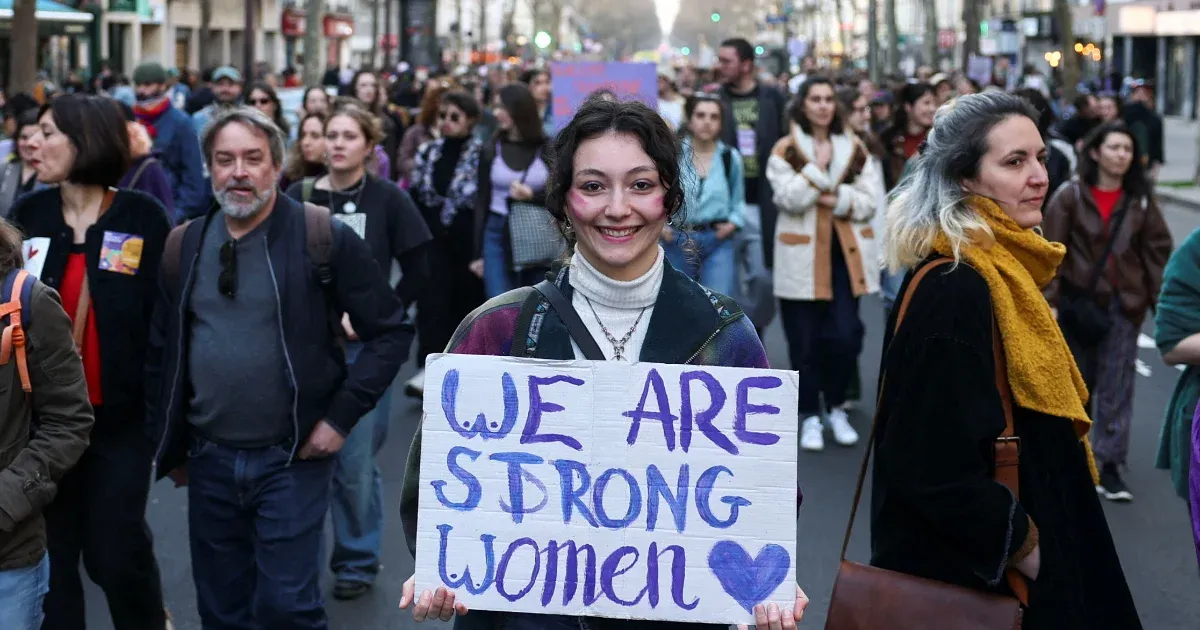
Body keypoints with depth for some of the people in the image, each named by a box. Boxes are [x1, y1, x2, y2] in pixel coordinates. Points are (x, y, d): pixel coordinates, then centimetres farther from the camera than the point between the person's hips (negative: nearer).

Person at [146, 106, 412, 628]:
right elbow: (162, 353, 13)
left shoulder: (325, 239, -8)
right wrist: (170, 446, 14)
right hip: (209, 462, 4)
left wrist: (342, 415, -10)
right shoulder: (184, 246, 5)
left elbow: (390, 331, -5)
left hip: (292, 459, -4)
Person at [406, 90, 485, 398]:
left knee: (466, 302, 8)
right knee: (431, 301, -9)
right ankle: (429, 368, -14)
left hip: (468, 242, -3)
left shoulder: (482, 156, -7)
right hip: (433, 239, 3)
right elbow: (413, 199, 11)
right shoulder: (427, 153, 7)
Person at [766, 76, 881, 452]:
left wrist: (837, 200, -10)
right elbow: (790, 199, -12)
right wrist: (817, 167, -13)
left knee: (844, 335, -5)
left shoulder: (855, 148, 10)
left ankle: (836, 408, 15)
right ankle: (810, 415, 14)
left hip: (846, 253, 2)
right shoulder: (785, 150, 2)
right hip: (803, 255, -2)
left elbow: (871, 200, 3)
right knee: (805, 340, 1)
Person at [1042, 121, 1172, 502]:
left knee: (1117, 388, -2)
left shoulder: (1141, 201, 1)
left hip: (1124, 305, 1)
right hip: (1079, 302, -1)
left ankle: (1109, 466, 2)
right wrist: (1048, 299, -13)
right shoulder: (1070, 196, -5)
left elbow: (1157, 252, 3)